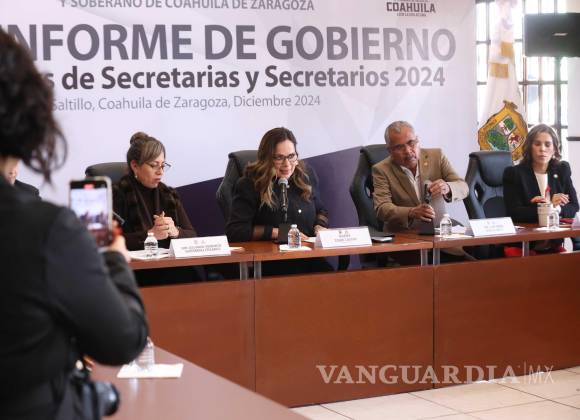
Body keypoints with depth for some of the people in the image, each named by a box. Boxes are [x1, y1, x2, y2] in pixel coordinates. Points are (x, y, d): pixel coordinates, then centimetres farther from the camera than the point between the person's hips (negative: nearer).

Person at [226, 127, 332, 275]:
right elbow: (234, 231, -12)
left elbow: (321, 211, 30)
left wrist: (320, 227, 7)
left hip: (310, 259, 5)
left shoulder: (306, 175, 12)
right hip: (271, 265, -5)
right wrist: (278, 232, -12)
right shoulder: (250, 184, -6)